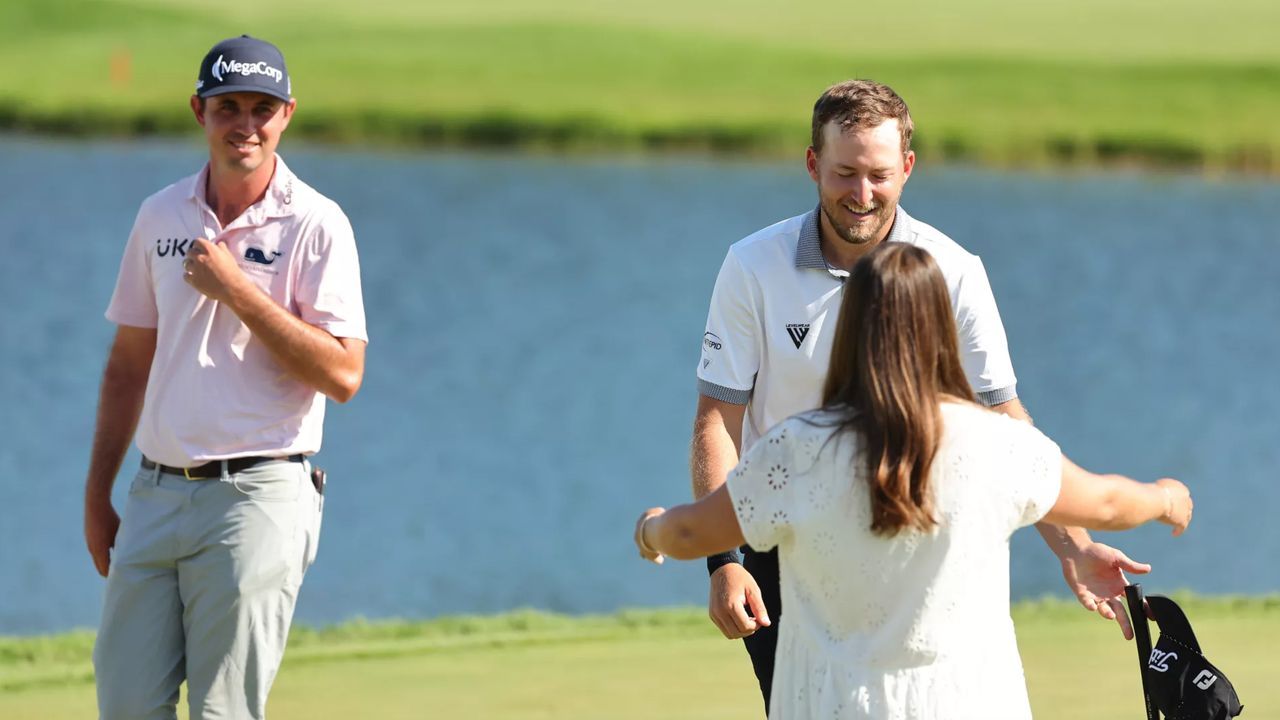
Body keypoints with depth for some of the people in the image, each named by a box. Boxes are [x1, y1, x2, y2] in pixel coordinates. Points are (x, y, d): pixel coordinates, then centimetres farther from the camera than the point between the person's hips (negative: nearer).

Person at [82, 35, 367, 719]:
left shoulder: (316, 224, -4)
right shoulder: (162, 215, 12)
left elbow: (343, 375, -12)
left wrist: (237, 290, -15)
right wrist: (97, 496, 16)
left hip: (258, 500, -5)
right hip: (157, 495, 5)